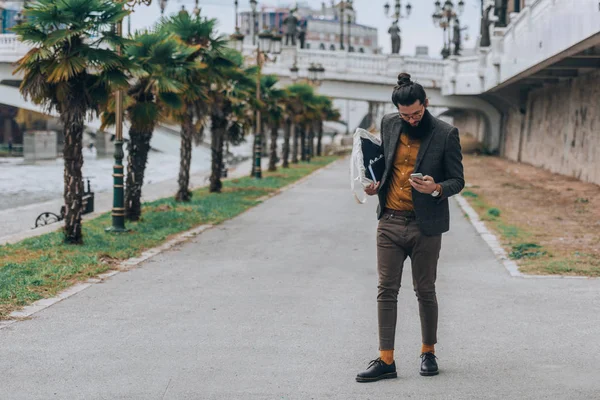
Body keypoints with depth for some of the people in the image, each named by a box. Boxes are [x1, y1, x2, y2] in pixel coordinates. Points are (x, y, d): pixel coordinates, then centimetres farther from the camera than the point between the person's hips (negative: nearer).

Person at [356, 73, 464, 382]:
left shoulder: (445, 134, -7)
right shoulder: (389, 124, 5)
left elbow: (457, 180, -3)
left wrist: (436, 189, -23)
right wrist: (375, 184, 4)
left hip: (424, 225, -3)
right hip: (390, 221, 3)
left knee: (425, 291, 8)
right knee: (386, 290, 1)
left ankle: (428, 352, 26)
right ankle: (385, 360, 4)